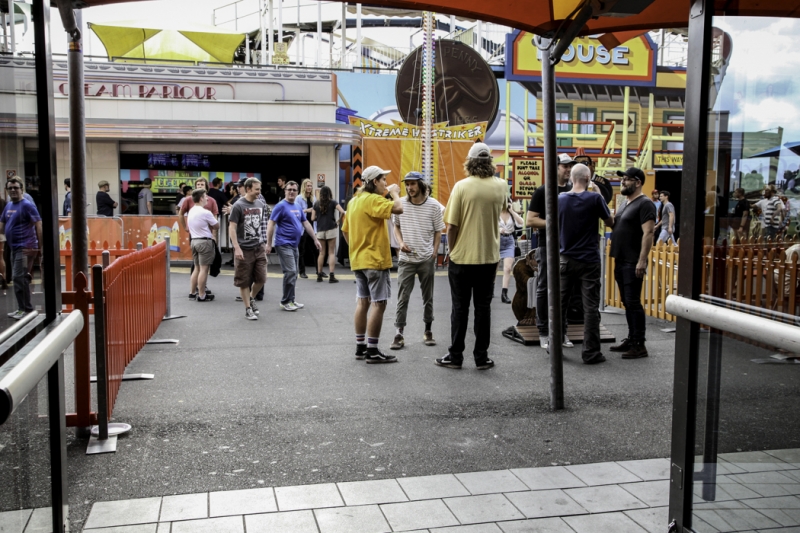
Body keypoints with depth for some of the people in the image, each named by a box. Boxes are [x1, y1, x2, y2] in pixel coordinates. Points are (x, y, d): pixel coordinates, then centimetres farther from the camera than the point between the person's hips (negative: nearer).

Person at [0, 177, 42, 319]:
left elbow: (38, 225, -13)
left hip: (25, 247, -8)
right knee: (18, 278, 13)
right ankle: (22, 308, 21)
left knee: (19, 278, -10)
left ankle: (26, 309, -4)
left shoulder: (27, 205, -10)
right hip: (14, 247, 8)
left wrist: (40, 246, -16)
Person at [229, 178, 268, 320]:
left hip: (259, 248, 5)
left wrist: (264, 242, 14)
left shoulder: (261, 204, 7)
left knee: (261, 279, 5)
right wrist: (237, 248, -18)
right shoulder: (238, 206, -9)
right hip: (244, 249, -5)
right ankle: (248, 309, 14)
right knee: (244, 281, 3)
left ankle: (251, 298, 31)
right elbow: (232, 228, -11)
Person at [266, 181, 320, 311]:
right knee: (290, 272, -11)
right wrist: (269, 244, -15)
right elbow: (271, 224, -11)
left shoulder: (298, 206, 12)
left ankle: (291, 300, 19)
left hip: (294, 245, 8)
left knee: (293, 274, 11)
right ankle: (286, 301, -2)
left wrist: (315, 239, 17)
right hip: (284, 244, -8)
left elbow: (306, 223, 18)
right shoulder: (281, 206, -9)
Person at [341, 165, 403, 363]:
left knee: (362, 302, 12)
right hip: (375, 260, -9)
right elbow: (398, 209, -27)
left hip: (358, 260, 9)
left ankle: (360, 347, 16)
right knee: (378, 304, -5)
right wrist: (394, 192, -10)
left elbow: (345, 230, 18)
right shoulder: (373, 200, -14)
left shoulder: (354, 201, 13)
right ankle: (372, 351, -4)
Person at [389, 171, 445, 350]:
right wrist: (401, 242, -4)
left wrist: (434, 252, -2)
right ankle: (399, 334, 1)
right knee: (402, 297, -3)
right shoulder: (401, 204, -2)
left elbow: (438, 231, 4)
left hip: (427, 259, 0)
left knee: (428, 297, 10)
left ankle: (428, 331, 23)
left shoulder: (433, 205, -3)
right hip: (406, 259, 0)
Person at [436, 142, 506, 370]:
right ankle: (481, 357, 13)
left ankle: (455, 356, 14)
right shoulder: (501, 186, 0)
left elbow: (451, 226, -10)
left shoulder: (462, 186, -12)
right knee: (483, 307, 9)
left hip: (462, 257, -2)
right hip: (489, 257, 3)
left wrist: (452, 251, 2)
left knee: (460, 308, 7)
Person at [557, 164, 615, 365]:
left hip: (566, 259, 4)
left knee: (560, 303, 12)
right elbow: (610, 222, 3)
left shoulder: (560, 199, 1)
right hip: (589, 260, -4)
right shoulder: (595, 198, -10)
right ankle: (591, 352, 2)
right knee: (590, 307, 0)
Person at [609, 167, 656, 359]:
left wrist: (642, 261, -24)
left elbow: (648, 233, -18)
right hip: (621, 261, 9)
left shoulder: (644, 204, -11)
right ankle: (631, 338, 23)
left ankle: (639, 345, -2)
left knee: (633, 302, -7)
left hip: (633, 263, -9)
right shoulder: (624, 202, 16)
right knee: (627, 302, 14)